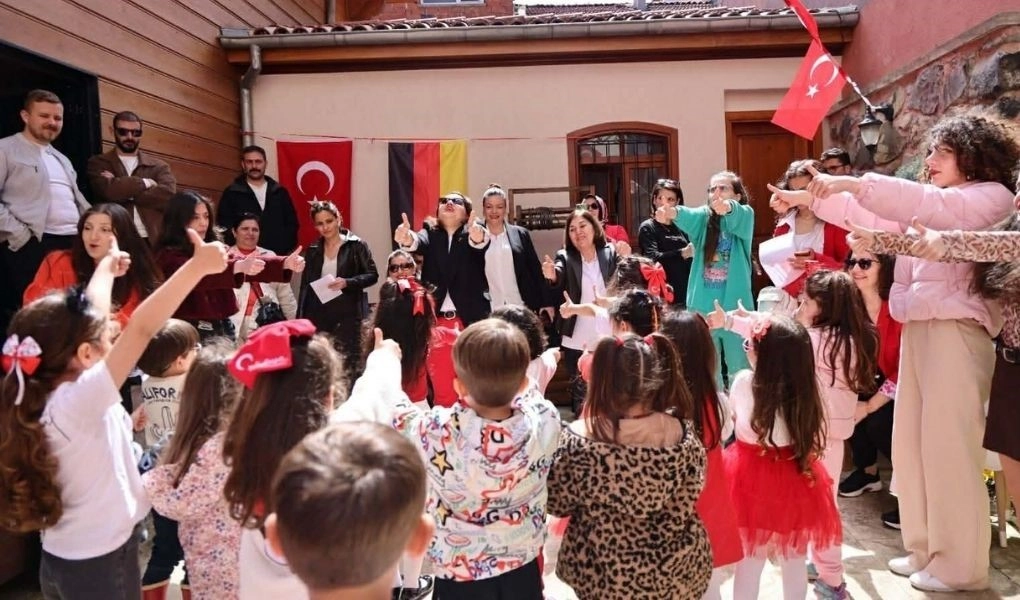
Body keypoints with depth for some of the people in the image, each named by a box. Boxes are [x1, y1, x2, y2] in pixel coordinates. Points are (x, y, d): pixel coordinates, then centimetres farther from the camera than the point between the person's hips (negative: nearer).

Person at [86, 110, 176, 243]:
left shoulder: (158, 166, 13)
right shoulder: (98, 163, 10)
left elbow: (168, 195, -6)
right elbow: (109, 190, -10)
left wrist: (125, 192, -5)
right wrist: (145, 182, 0)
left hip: (153, 240, 2)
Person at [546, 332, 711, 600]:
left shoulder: (577, 441, -26)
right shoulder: (682, 434, -22)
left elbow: (557, 505, -9)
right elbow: (685, 508, -10)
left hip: (602, 576, -1)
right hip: (674, 573, 1)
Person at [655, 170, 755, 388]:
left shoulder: (745, 215, 2)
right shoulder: (703, 216, 7)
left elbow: (738, 218, -22)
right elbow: (689, 217, -16)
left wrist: (728, 208, -47)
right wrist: (673, 212, -41)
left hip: (735, 304, -2)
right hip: (703, 304, 2)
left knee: (739, 369, 7)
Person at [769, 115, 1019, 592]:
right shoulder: (927, 206, 20)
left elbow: (928, 205, -21)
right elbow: (870, 216, 21)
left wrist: (852, 183, -27)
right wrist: (811, 198, 14)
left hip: (954, 331, -8)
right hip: (917, 329, 8)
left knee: (949, 449, -3)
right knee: (910, 444, 12)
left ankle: (959, 566, 11)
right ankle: (925, 550, 25)